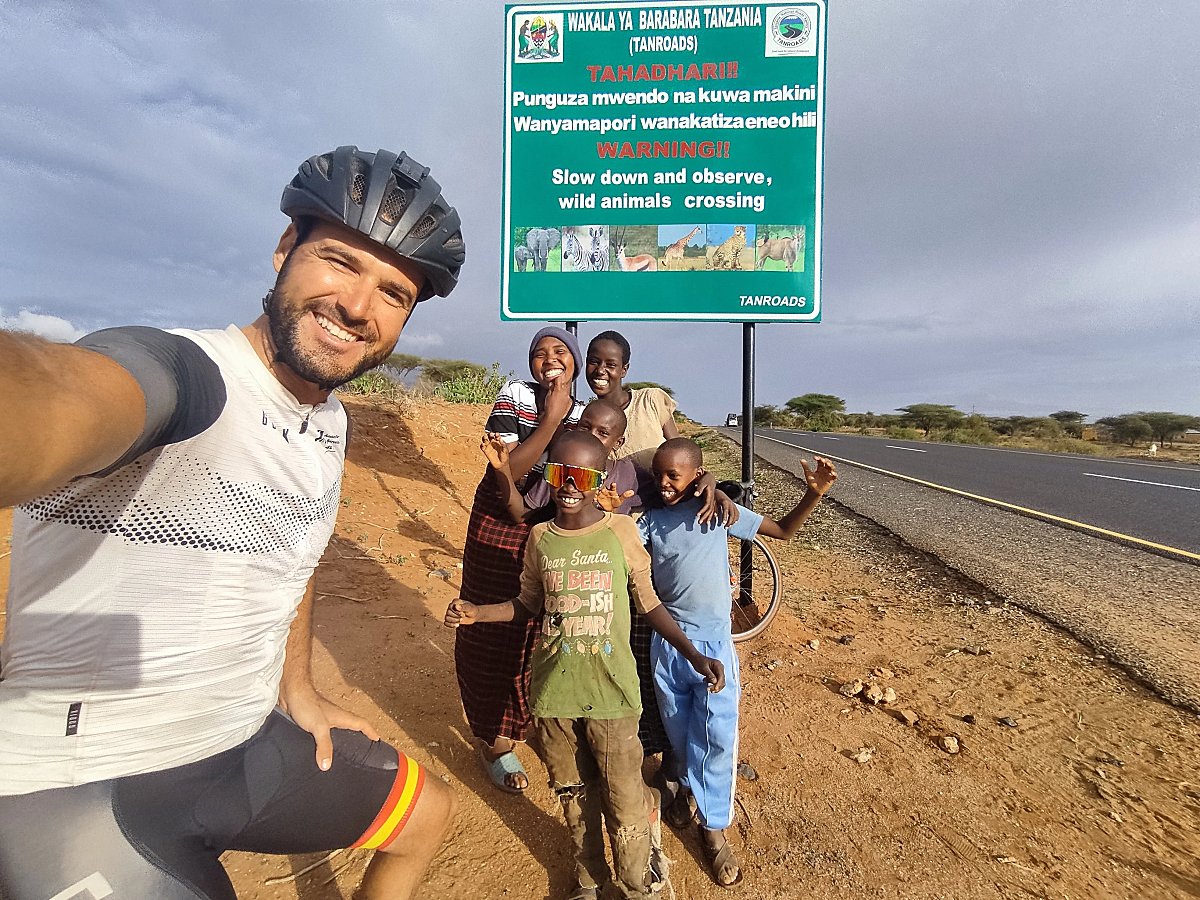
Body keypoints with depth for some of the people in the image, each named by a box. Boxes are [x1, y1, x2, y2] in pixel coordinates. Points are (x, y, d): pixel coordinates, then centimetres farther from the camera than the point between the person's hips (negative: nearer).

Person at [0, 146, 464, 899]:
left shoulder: (334, 425, 1)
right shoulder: (172, 369, -24)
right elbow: (62, 390, -49)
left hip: (252, 746, 7)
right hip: (81, 791, -7)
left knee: (431, 814, 20)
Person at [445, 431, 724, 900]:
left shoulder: (622, 531, -8)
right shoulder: (541, 537, -1)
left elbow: (649, 602, -2)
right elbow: (529, 604, 11)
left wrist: (693, 655, -9)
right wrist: (477, 612, -2)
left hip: (610, 692, -2)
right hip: (552, 691, 3)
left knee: (625, 803, 7)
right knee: (574, 796, 21)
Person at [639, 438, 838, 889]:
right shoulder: (649, 519, -4)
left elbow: (783, 529, 2)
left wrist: (813, 495, -13)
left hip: (714, 642, -2)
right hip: (668, 641, 2)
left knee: (717, 737, 1)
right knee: (679, 730, 20)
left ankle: (713, 826, 24)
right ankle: (690, 786, 49)